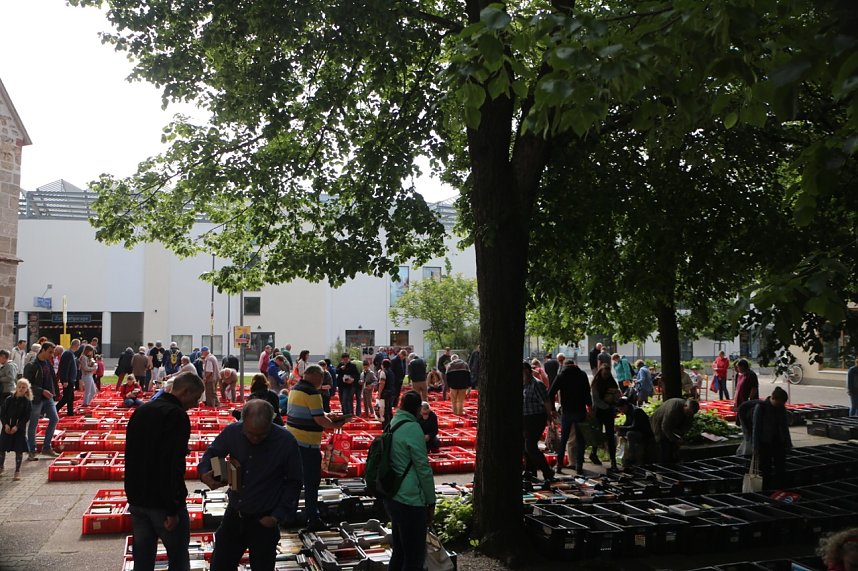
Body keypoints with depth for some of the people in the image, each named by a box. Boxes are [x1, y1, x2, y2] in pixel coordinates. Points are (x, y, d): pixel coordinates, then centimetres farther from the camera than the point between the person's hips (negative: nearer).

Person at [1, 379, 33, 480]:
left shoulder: (27, 402, -5)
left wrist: (17, 427, -16)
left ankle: (17, 471, 9)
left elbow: (26, 417, -7)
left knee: (19, 451, 0)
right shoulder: (9, 399, 0)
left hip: (20, 429, -2)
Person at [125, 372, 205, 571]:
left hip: (137, 500, 8)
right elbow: (173, 465, -24)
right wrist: (173, 509, -22)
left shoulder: (140, 411, 11)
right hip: (163, 502, -8)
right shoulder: (177, 415, -17)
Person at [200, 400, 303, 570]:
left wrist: (277, 516, -12)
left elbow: (293, 483, -7)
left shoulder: (286, 442, -18)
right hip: (234, 513, 3)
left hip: (263, 521, -3)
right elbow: (212, 453, 5)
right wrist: (205, 473, -17)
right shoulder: (232, 432, -13)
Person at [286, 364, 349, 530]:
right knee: (311, 481, -1)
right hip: (307, 444, -9)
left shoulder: (294, 389, 11)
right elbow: (319, 420, -20)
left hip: (292, 440, 9)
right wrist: (335, 424, -3)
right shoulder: (312, 393, -16)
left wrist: (326, 416, 14)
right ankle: (312, 519, 3)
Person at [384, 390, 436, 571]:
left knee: (399, 551, 19)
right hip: (410, 501, -9)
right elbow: (423, 469, -15)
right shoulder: (412, 429, -16)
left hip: (392, 498, 9)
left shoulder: (392, 425, 8)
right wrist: (431, 502, -6)